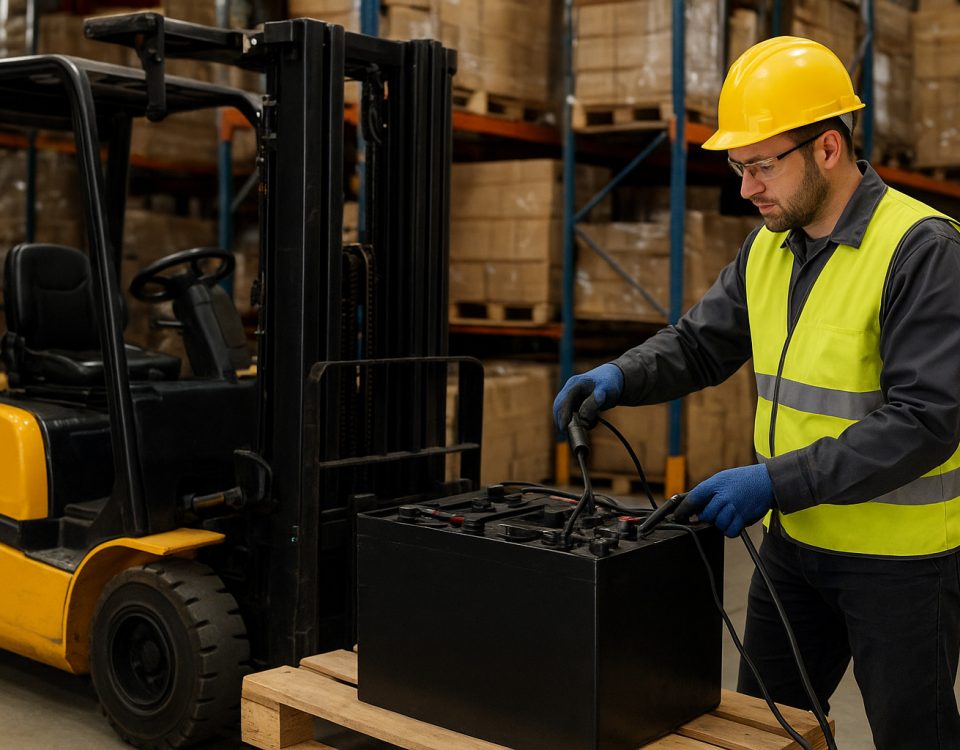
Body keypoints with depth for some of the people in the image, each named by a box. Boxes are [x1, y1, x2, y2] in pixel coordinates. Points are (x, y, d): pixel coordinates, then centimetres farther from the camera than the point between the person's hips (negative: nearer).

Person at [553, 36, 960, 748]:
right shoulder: (770, 246, 4)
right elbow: (700, 343, 10)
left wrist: (777, 482, -29)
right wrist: (618, 378, -11)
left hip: (901, 554, -6)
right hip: (797, 538, 7)